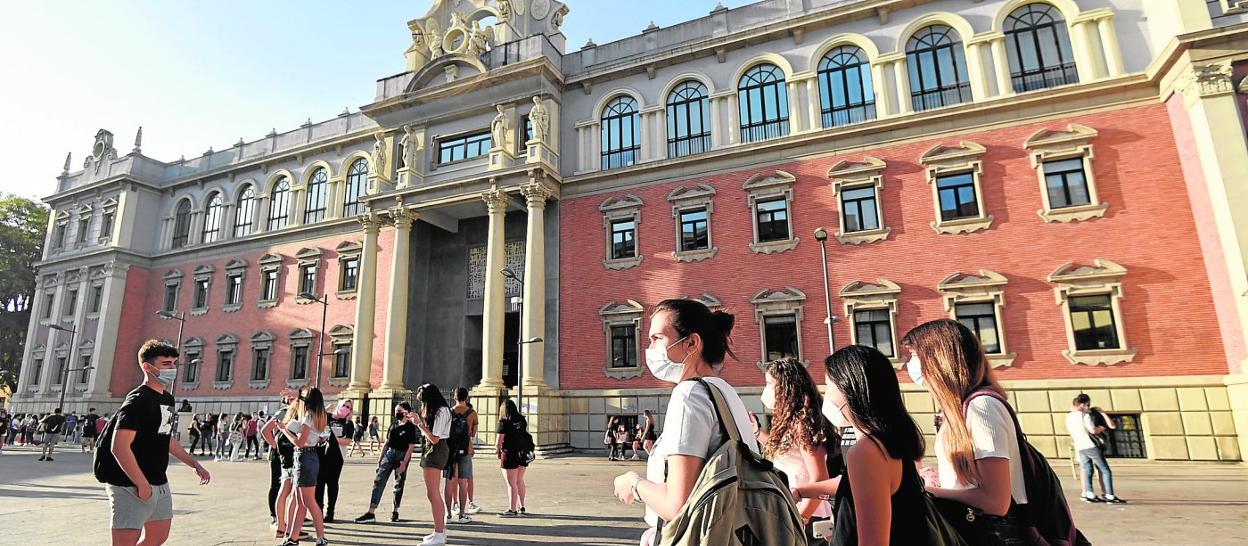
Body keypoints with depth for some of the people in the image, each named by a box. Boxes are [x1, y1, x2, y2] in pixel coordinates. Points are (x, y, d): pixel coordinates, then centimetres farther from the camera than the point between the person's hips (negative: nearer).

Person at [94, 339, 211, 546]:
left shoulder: (167, 399, 10)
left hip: (159, 482, 9)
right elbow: (119, 447, -24)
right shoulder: (138, 401, -18)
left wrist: (195, 464, 19)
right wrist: (142, 485, -23)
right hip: (132, 485, -9)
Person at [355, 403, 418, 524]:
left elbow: (411, 447, -11)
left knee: (398, 485, 6)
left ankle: (395, 511, 21)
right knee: (378, 482, -5)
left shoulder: (410, 427, -7)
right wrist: (380, 458, 11)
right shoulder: (393, 426, 12)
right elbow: (387, 443, 17)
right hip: (389, 455, 5)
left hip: (402, 457, -5)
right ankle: (371, 513, -6)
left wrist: (404, 463, -16)